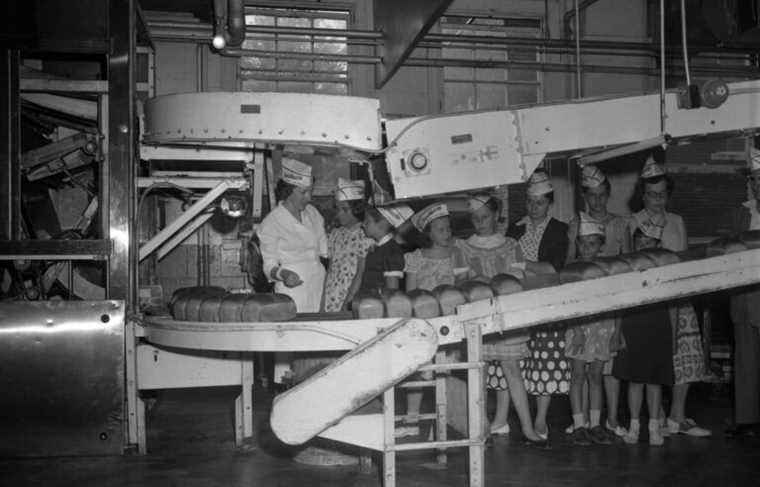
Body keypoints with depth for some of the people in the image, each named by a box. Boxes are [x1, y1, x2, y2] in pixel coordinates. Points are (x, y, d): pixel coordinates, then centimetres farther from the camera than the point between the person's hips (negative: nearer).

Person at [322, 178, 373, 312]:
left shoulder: (365, 235, -4)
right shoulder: (335, 234, 13)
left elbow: (361, 274, -9)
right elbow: (330, 270, 13)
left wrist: (347, 302, -13)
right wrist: (323, 301, 3)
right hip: (331, 298, 4)